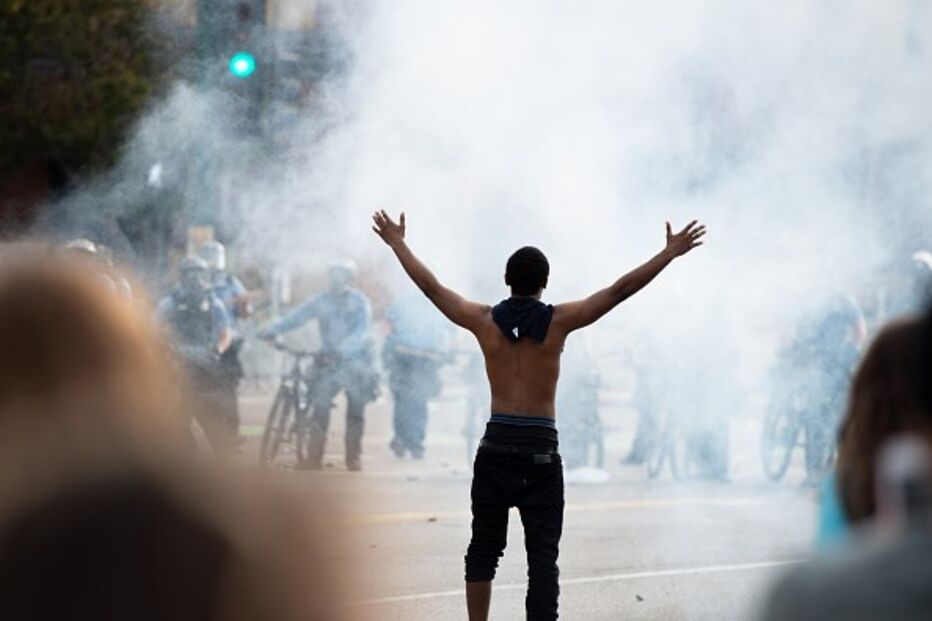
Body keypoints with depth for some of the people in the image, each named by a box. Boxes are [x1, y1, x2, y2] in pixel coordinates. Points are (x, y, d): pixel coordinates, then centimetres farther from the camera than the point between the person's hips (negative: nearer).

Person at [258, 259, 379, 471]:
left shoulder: (360, 302, -5)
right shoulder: (321, 301, 3)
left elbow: (362, 332, -18)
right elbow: (297, 316, -7)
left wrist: (342, 350, -35)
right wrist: (272, 330, -23)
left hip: (356, 361, -1)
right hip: (329, 362, 1)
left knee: (355, 414, 5)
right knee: (320, 409, -11)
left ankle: (354, 459, 17)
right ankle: (313, 459, -11)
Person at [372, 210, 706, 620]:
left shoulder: (484, 321, -1)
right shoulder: (558, 321, -6)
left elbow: (430, 286, 9)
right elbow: (621, 289, -7)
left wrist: (397, 242, 21)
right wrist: (671, 253, -2)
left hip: (496, 447, 2)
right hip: (540, 449, -2)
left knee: (484, 548, 12)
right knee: (542, 556, -2)